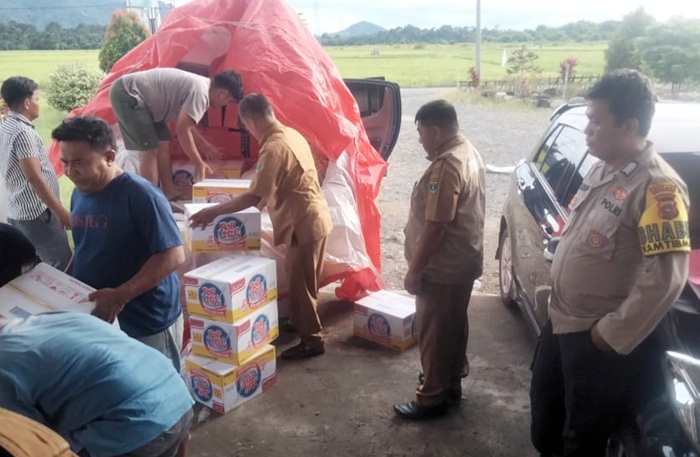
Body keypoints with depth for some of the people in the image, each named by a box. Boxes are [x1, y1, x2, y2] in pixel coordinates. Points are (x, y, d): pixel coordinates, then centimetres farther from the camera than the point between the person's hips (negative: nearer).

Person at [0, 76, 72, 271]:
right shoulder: (23, 132, -19)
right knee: (62, 264, -4)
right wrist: (60, 211, -19)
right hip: (37, 212, -10)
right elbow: (34, 178, -23)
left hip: (18, 211, 10)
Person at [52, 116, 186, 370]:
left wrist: (120, 295, -29)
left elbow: (173, 256, -24)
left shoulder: (140, 195, -20)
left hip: (147, 322, -7)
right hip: (98, 318, 7)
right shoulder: (79, 195, 4)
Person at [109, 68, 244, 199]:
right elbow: (182, 130, -23)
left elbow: (187, 125, 23)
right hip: (127, 94, -10)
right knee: (150, 150, -11)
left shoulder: (199, 85, 11)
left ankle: (168, 192, 18)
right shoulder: (200, 92, -21)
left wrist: (207, 147, 28)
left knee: (163, 143, 11)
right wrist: (199, 163, -15)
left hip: (132, 94, 10)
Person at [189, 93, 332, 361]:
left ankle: (312, 341, 14)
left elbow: (253, 197, -25)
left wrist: (214, 212, -19)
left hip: (305, 224, -10)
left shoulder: (273, 148, -22)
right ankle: (300, 323, 39)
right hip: (311, 218, 10)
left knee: (301, 283, 2)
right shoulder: (291, 134, 7)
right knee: (299, 280, 23)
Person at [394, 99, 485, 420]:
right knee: (454, 327, 21)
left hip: (443, 268, -10)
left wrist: (415, 270, -19)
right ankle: (451, 384, 36)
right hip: (464, 261, 10)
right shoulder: (469, 153, 8)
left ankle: (432, 398, 17)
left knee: (433, 332, 4)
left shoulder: (445, 167, -25)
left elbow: (435, 227, -27)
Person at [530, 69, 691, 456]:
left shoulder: (657, 186, -23)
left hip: (598, 338, -8)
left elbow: (666, 279, -26)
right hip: (561, 320, 8)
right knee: (545, 408, 26)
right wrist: (557, 303, 13)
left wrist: (613, 334, -19)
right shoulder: (602, 168, 5)